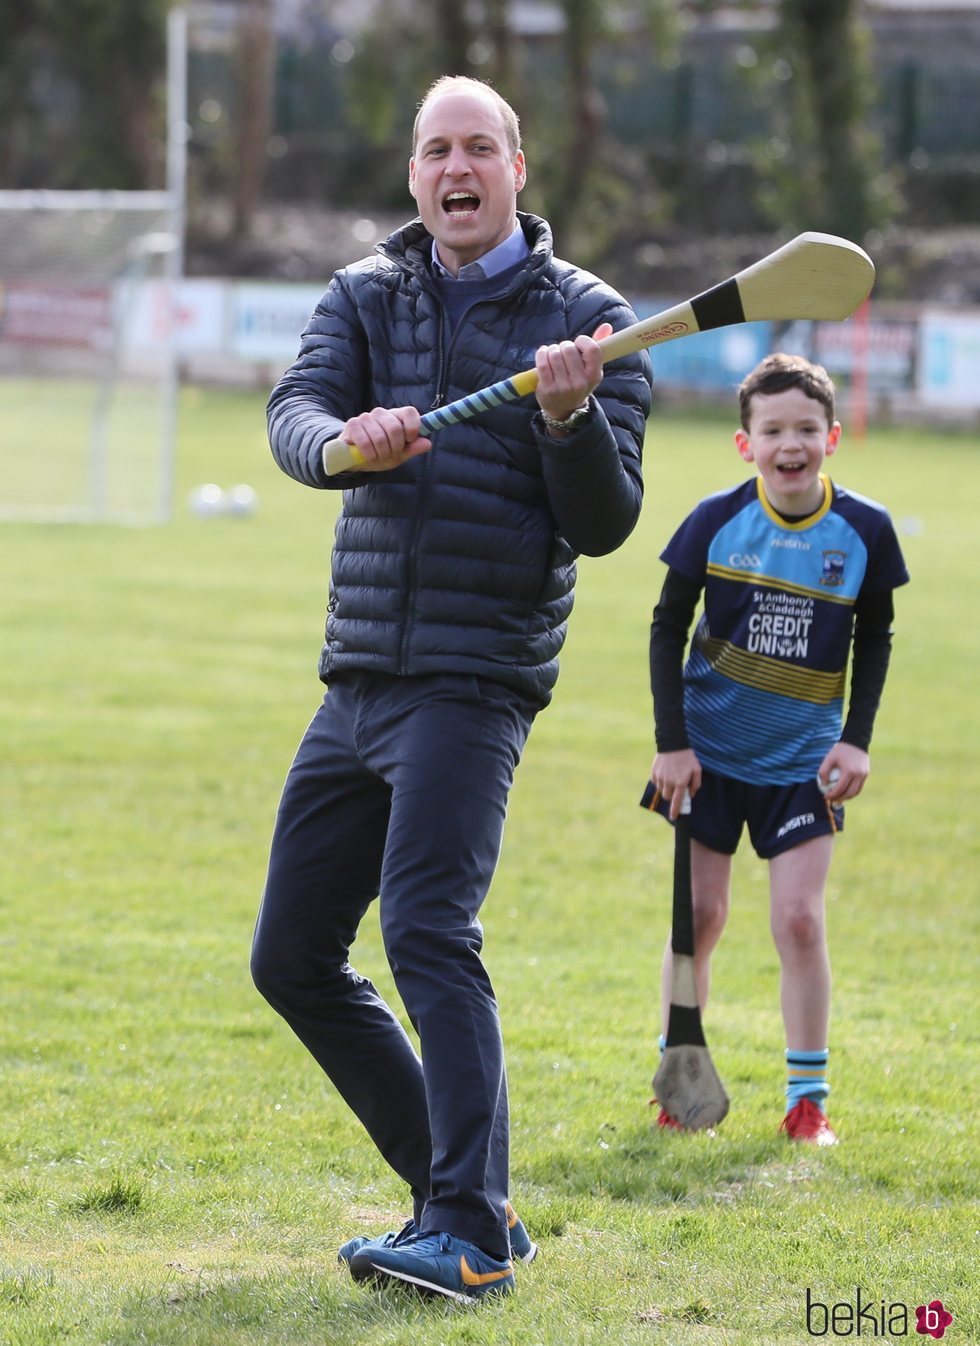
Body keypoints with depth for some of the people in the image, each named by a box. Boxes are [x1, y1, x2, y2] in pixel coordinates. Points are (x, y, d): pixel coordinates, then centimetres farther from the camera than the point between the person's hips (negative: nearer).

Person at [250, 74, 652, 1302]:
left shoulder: (586, 319, -1)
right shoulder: (364, 297, 10)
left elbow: (605, 528, -5)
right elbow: (293, 417, -9)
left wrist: (571, 420, -24)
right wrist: (346, 443, -32)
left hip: (475, 682, -6)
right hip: (357, 682, 6)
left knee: (427, 932, -22)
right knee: (292, 960, 8)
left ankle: (472, 1238, -25)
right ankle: (459, 1194, 18)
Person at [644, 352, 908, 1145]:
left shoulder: (864, 531, -9)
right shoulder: (717, 521, -11)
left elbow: (875, 639, 5)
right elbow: (668, 627, -1)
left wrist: (856, 739, -3)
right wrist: (671, 742, -6)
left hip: (802, 760, 0)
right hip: (709, 751, 0)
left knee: (799, 918, -7)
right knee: (699, 915, 5)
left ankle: (808, 1095, 5)